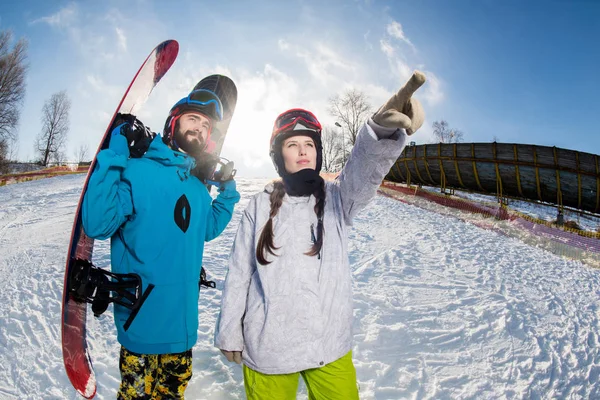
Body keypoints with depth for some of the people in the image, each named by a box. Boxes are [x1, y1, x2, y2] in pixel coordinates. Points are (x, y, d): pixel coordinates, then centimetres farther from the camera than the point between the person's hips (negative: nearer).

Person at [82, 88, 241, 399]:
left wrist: (228, 192, 10)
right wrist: (114, 155, -27)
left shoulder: (197, 186, 6)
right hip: (143, 320, -6)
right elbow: (97, 225, -25)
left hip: (183, 320, 7)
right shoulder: (135, 169, -14)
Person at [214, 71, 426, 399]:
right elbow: (239, 275, 3)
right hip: (267, 348, 0)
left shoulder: (336, 198, -2)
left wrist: (384, 130, -44)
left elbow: (364, 169, -24)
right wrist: (229, 335, 7)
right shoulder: (260, 206, -1)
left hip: (330, 346, 1)